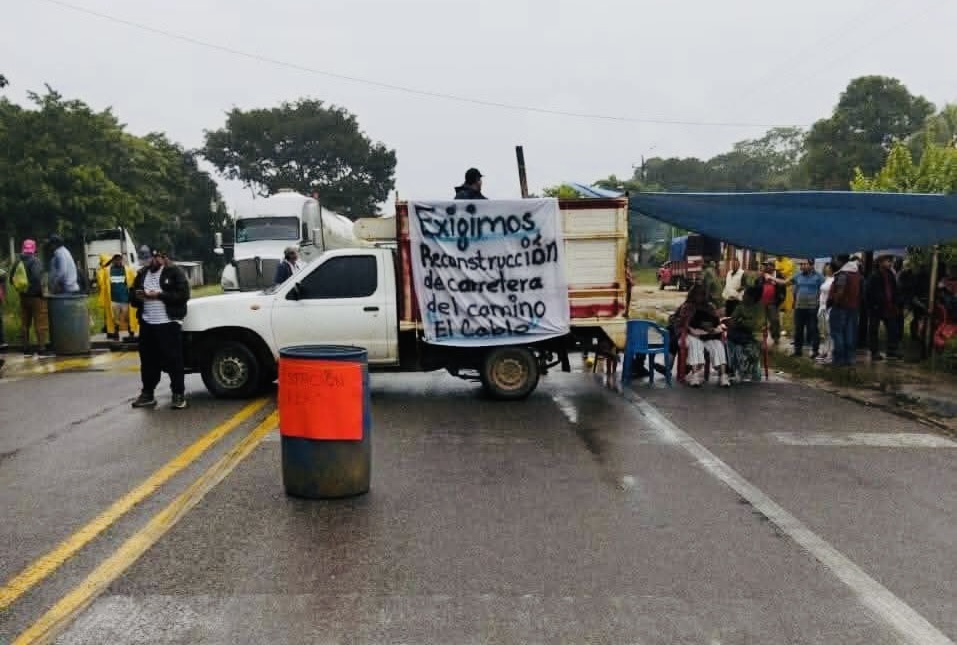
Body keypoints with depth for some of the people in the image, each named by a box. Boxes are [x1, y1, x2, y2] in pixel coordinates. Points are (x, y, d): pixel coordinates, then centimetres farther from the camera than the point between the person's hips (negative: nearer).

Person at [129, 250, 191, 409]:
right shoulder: (142, 273, 16)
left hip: (169, 323, -6)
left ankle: (179, 394, 3)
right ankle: (147, 394, 21)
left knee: (173, 360, -3)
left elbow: (183, 295, -12)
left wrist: (159, 295, -16)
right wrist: (137, 296, -5)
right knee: (148, 360, 11)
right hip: (147, 323, 6)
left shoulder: (175, 272, -2)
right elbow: (132, 296, 20)